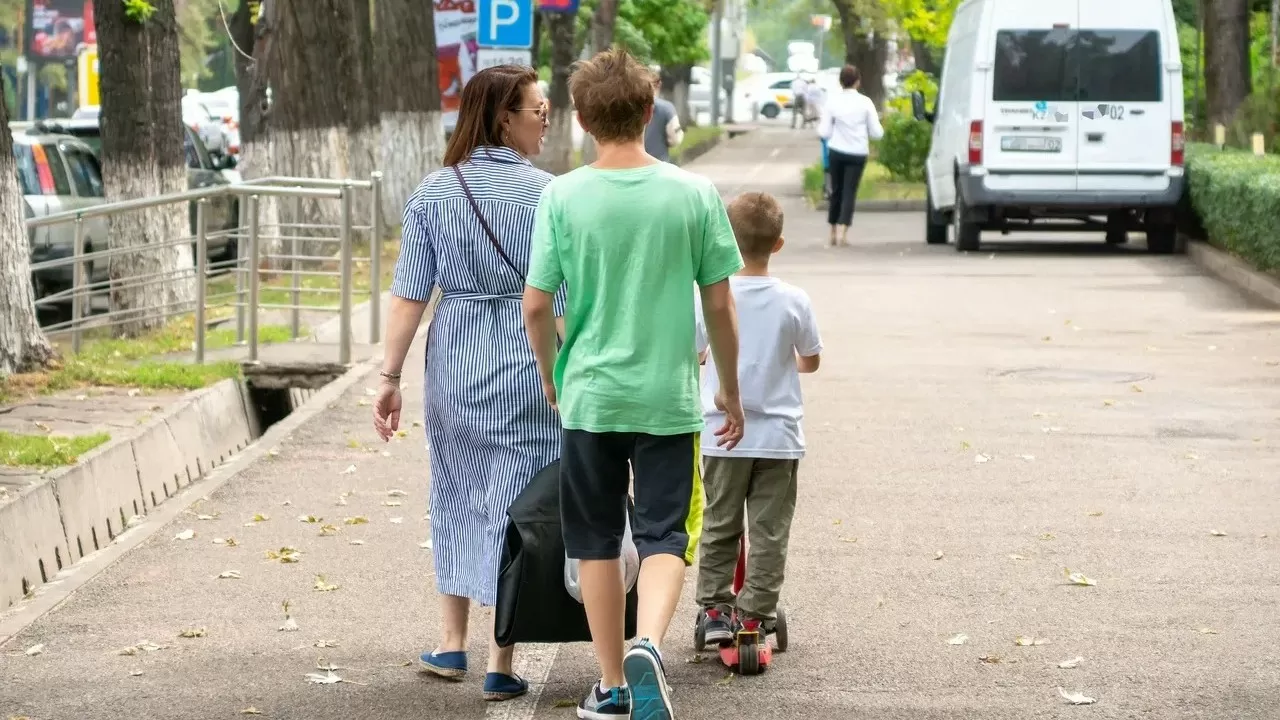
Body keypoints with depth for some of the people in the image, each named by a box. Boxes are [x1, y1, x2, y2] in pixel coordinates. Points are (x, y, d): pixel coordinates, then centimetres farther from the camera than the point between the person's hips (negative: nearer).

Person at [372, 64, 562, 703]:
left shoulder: (434, 192, 1)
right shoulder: (544, 194, -9)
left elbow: (410, 292, -2)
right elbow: (561, 300, -8)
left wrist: (391, 376, 1)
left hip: (453, 363, 4)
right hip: (527, 364, -4)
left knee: (457, 498, 19)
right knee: (514, 505, 2)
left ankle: (451, 645, 24)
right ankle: (500, 665, 3)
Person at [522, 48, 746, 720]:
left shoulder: (562, 196, -7)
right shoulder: (694, 194, -5)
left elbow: (536, 306, -5)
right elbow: (720, 305, 0)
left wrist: (550, 374, 14)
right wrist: (731, 389, 13)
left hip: (588, 394, 0)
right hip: (669, 395, 0)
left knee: (596, 540, 14)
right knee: (664, 536, 5)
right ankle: (648, 643, -21)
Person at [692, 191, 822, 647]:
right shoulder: (793, 301, -8)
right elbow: (811, 361, 4)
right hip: (778, 436, 0)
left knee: (719, 527, 13)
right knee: (769, 532, 8)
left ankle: (715, 609, 14)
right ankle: (755, 614, 8)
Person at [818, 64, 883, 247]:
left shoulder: (832, 101, -6)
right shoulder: (865, 103, -7)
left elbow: (824, 132, -5)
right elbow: (877, 133, -5)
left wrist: (821, 126, 16)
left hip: (836, 151, 1)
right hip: (858, 153, -1)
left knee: (836, 191, 15)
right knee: (849, 192, 1)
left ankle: (833, 233, 20)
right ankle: (842, 231, -12)